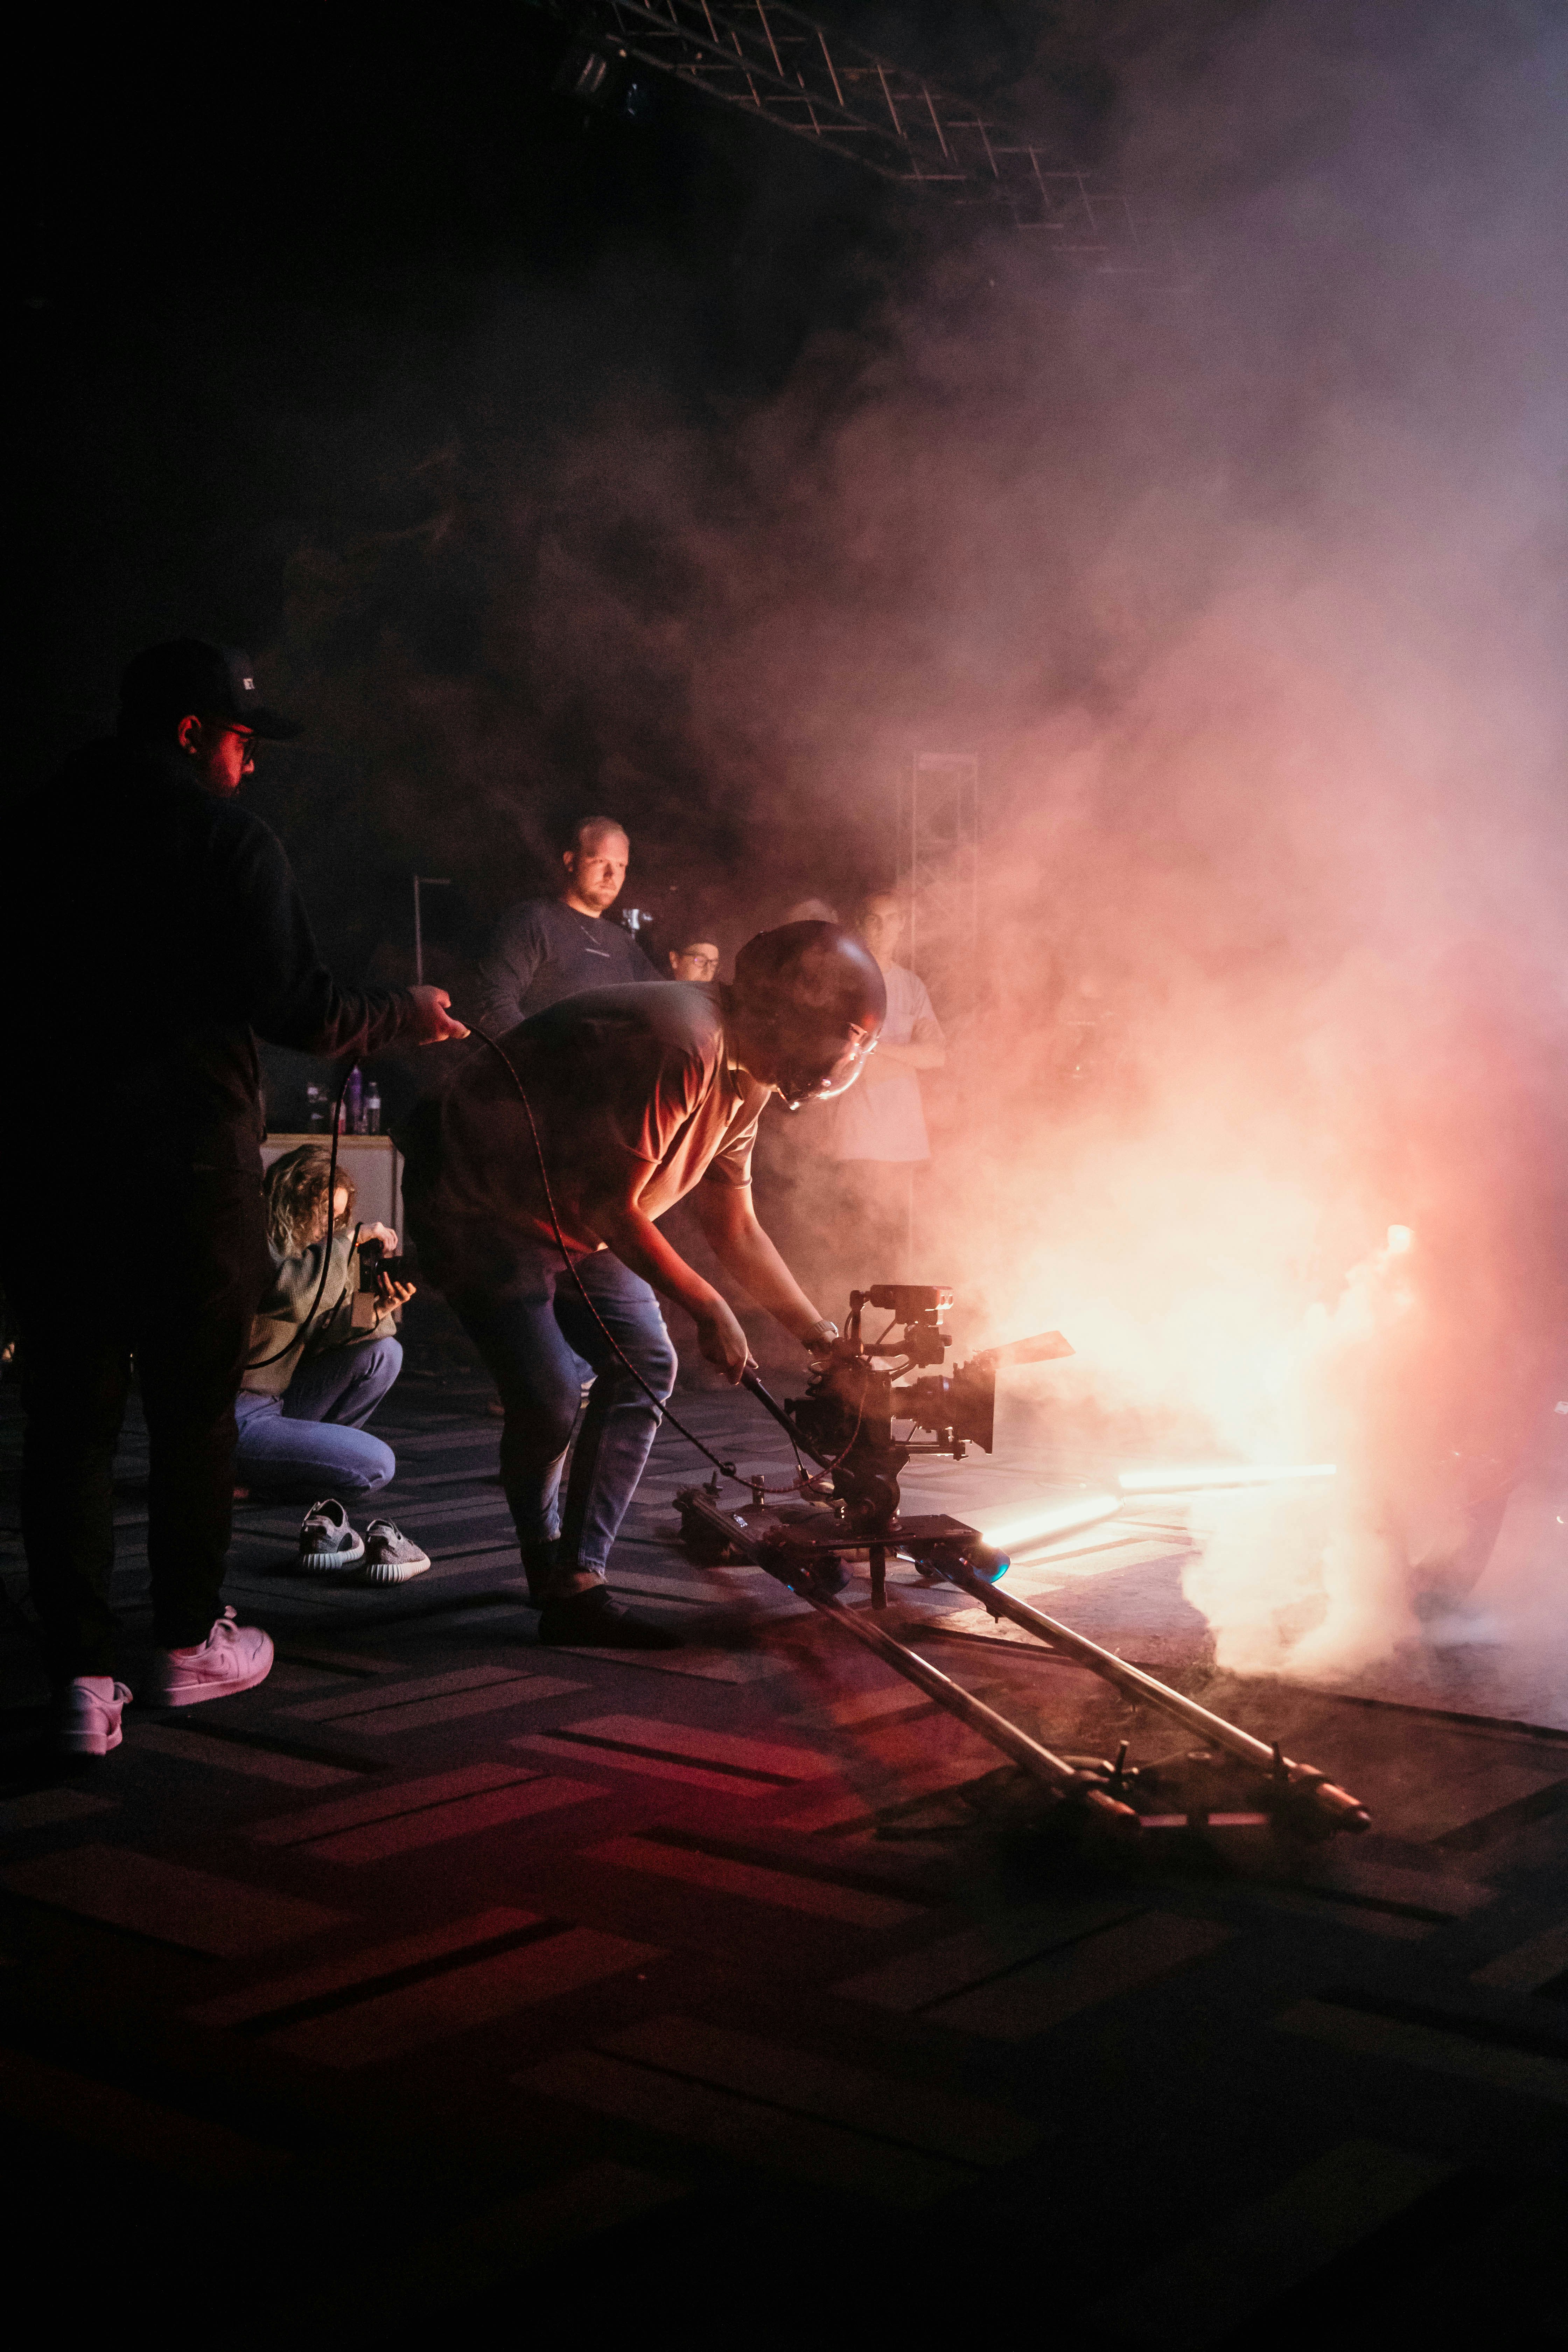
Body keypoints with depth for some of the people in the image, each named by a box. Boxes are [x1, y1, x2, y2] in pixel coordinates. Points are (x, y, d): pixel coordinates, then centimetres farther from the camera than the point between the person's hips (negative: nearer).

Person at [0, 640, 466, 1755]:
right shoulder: (229, 838, -6)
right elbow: (299, 1007, -10)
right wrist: (401, 1018, 8)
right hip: (189, 1161, -3)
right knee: (194, 1408, 11)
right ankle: (191, 1641, 23)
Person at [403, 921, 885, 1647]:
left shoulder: (743, 1081, 1)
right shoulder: (680, 1047, -32)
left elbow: (736, 1230, 9)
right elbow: (608, 1207, -28)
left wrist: (820, 1335, 4)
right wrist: (707, 1308, -20)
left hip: (569, 1222, 10)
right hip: (478, 1211, -10)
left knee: (644, 1367, 1)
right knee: (548, 1401, -17)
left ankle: (577, 1580, 5)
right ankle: (556, 1585, 9)